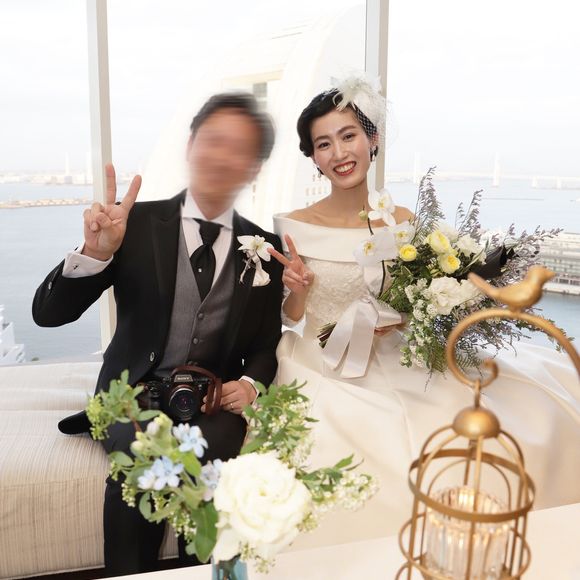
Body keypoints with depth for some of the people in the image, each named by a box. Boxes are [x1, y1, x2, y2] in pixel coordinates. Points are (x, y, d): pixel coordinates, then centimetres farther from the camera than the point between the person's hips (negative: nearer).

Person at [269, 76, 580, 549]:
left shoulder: (403, 223, 1)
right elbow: (290, 318, 0)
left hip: (393, 368, 3)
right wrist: (298, 289, -20)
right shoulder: (295, 227, -6)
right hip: (323, 376, -3)